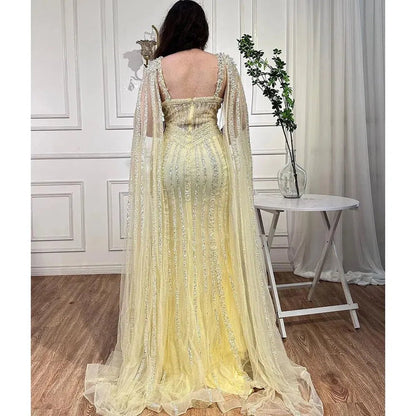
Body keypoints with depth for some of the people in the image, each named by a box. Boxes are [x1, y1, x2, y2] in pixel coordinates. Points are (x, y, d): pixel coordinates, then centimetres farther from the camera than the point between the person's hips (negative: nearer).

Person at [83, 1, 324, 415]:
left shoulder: (156, 68, -1)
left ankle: (173, 358, 18)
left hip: (170, 162, -1)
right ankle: (223, 355, 21)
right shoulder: (224, 65, 3)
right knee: (216, 257, 9)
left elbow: (145, 127, -6)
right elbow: (238, 122, 1)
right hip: (214, 160, 1)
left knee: (173, 259, 7)